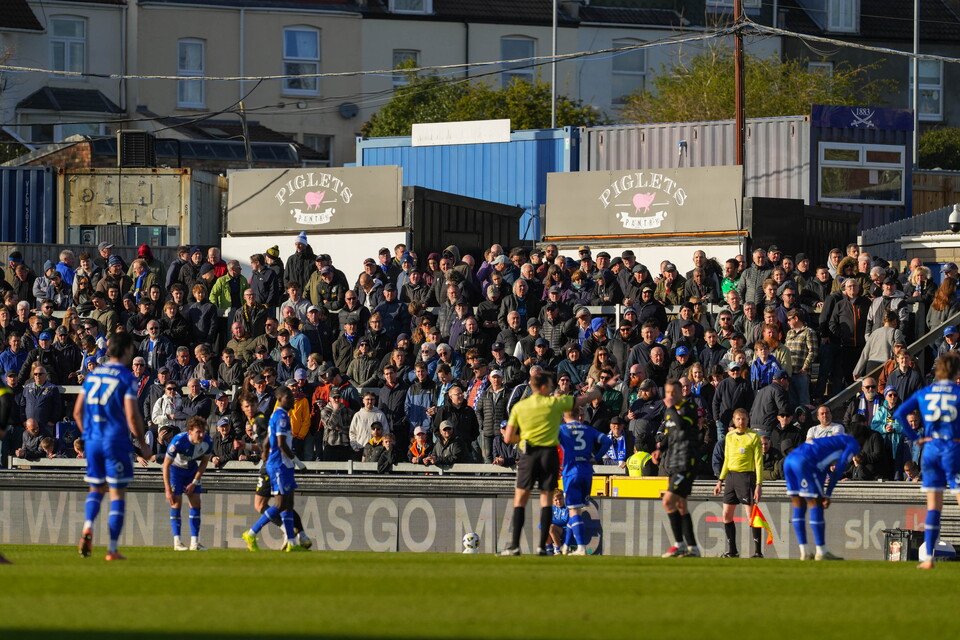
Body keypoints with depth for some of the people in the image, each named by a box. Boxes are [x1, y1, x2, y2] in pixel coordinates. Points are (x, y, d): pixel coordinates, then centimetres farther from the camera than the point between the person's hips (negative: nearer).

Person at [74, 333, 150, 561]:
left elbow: (77, 412, 11)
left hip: (92, 440, 5)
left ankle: (87, 527, -11)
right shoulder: (126, 377, -7)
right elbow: (132, 416, -14)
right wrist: (142, 444, -2)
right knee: (117, 493, 3)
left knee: (96, 489, 17)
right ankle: (112, 549, 1)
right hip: (117, 440, -5)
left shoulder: (93, 374, 10)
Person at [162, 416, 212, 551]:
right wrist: (168, 490, -25)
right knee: (177, 502, -13)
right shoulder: (179, 441, -34)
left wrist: (194, 482, -7)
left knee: (195, 502, -4)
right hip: (175, 468, -4)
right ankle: (177, 542, -9)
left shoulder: (207, 442, -22)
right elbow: (166, 465, -25)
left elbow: (204, 462, -3)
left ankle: (194, 542, -1)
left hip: (192, 469, 4)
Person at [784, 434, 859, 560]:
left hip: (788, 460, 9)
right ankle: (821, 552, 2)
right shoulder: (852, 444, 10)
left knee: (799, 508, 12)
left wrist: (822, 495, 28)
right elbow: (838, 471, 1)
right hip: (804, 461, -9)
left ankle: (804, 552, 15)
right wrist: (827, 495, 3)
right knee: (815, 506, -1)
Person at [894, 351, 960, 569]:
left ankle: (929, 557, 4)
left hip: (930, 449, 4)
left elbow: (899, 414, 3)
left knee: (933, 507, 8)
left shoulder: (924, 393, 7)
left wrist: (914, 437, 6)